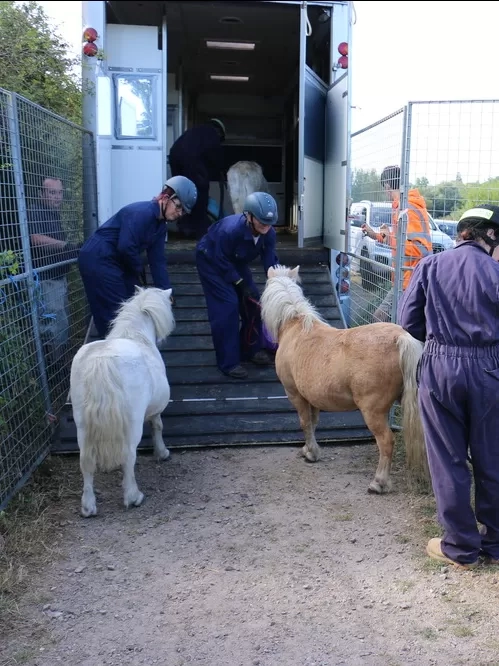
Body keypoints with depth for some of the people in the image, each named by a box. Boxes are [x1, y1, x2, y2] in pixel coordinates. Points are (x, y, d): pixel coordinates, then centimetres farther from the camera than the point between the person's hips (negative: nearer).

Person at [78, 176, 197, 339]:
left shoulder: (160, 225, 8)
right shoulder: (142, 212, -21)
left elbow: (158, 261, 7)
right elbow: (125, 246, -27)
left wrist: (165, 291, -1)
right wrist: (139, 269, -8)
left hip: (116, 262, 10)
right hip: (97, 260, -10)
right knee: (116, 313, -8)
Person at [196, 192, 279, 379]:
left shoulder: (268, 233, -22)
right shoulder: (230, 230, -39)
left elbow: (271, 261, -17)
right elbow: (221, 262, -28)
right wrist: (242, 284, -26)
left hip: (235, 262, 6)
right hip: (211, 260, -6)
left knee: (252, 301, 1)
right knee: (227, 306, -15)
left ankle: (251, 349, 20)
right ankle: (228, 362, -8)